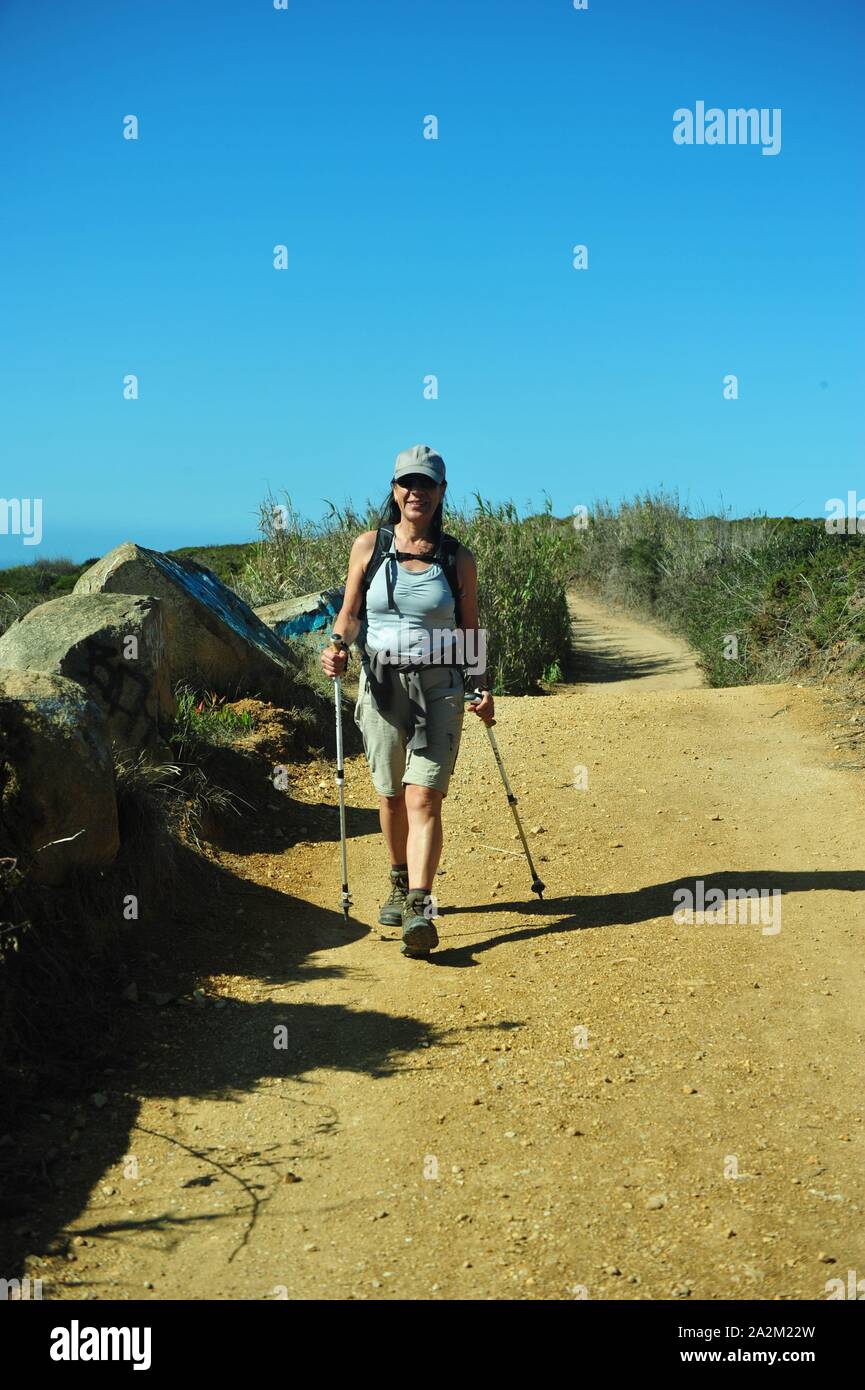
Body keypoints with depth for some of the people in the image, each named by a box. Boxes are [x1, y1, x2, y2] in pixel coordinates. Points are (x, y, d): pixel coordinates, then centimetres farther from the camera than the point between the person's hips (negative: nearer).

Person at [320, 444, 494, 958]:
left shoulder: (458, 558, 3)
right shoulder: (369, 546, 4)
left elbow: (471, 628, 8)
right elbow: (351, 612, 7)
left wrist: (483, 687, -3)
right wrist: (338, 645, -14)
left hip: (440, 688, -1)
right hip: (381, 685, 2)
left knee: (424, 798, -12)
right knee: (391, 795, 10)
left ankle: (420, 909, -18)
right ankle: (400, 885, 33)